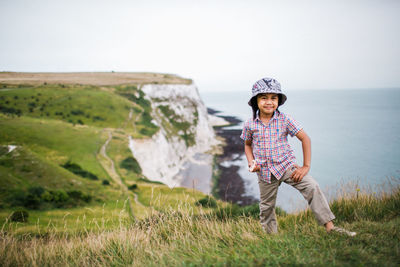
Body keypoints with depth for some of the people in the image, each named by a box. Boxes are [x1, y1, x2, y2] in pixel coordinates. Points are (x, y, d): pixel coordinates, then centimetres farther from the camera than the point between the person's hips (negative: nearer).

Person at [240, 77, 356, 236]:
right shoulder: (250, 124, -5)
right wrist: (251, 163, -6)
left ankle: (330, 226, -19)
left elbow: (305, 138, -5)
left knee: (312, 187, -21)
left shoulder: (284, 120, -10)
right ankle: (271, 235, 33)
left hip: (286, 165, -1)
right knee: (266, 207, 11)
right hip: (265, 172, 2)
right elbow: (248, 144, 12)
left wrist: (306, 166, -9)